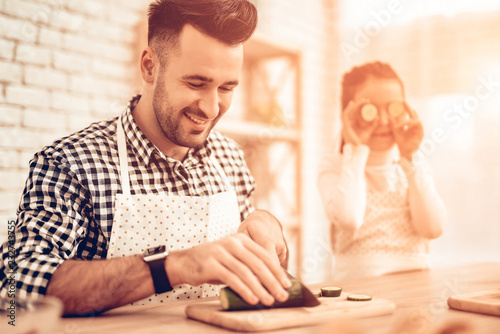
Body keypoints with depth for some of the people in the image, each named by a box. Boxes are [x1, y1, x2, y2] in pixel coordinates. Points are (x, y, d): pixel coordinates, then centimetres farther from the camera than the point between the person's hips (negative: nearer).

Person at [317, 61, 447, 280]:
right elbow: (348, 219, -19)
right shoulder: (333, 165, 2)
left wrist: (410, 158, -3)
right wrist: (355, 150, -8)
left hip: (415, 281, 4)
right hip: (358, 284, -4)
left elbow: (433, 228, -2)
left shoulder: (414, 162, 11)